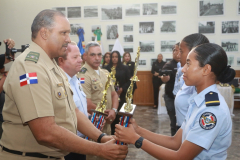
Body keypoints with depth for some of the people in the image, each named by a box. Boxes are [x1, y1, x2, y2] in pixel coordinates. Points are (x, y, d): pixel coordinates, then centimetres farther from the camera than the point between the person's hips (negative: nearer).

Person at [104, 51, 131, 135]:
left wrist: (122, 88, -8)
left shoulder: (124, 68, 5)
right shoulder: (107, 68, 4)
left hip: (121, 95, 0)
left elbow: (129, 81, 4)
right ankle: (112, 132, 11)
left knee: (119, 115, -2)